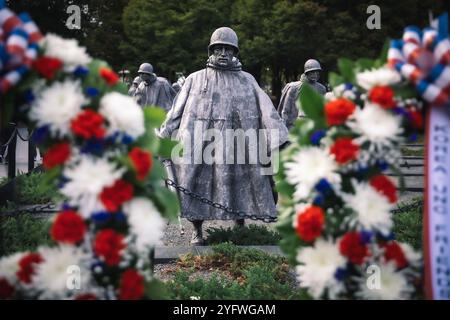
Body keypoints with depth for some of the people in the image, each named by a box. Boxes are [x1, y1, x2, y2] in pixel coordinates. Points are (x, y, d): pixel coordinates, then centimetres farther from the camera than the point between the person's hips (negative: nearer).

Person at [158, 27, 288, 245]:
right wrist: (162, 139, 4)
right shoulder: (195, 79, 10)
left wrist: (281, 140, -6)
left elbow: (266, 111, 3)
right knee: (197, 184, -1)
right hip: (200, 144, 0)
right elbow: (176, 112, 10)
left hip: (234, 145, 1)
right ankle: (197, 231, 11)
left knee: (238, 185, 2)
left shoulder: (247, 81, 11)